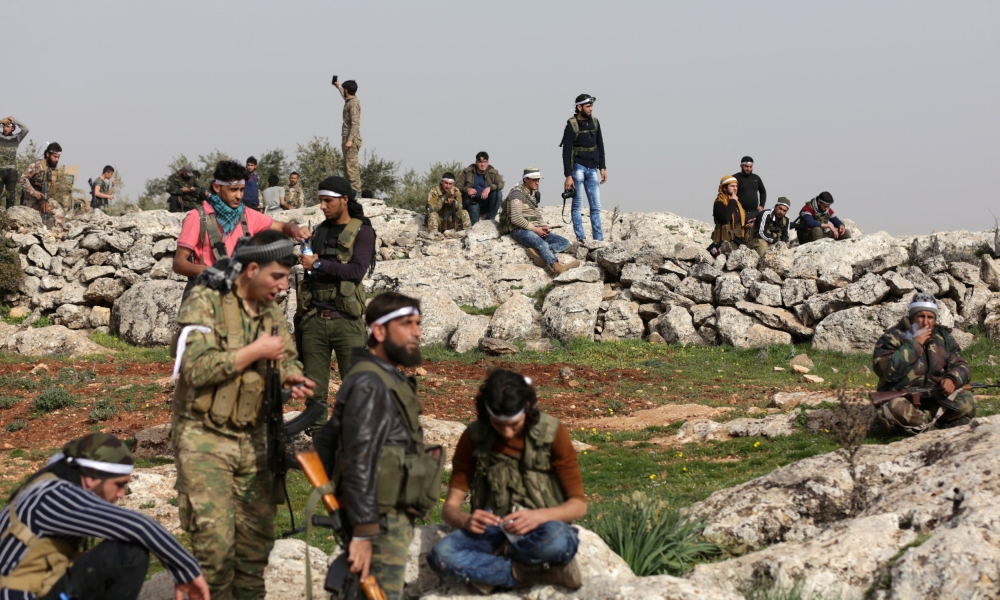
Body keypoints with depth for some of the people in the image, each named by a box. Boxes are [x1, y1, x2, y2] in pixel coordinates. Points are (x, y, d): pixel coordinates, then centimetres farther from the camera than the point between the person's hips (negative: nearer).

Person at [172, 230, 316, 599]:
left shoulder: (272, 312, 9)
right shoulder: (205, 303, -14)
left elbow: (287, 359, 14)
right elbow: (198, 367, -24)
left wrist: (291, 378, -9)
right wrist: (256, 352, -20)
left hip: (253, 439, 7)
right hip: (205, 439, -7)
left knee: (257, 537, 10)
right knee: (214, 540, -9)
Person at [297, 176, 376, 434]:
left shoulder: (362, 232, 1)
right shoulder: (319, 232, 16)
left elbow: (357, 271, -13)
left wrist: (318, 264, -8)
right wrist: (301, 315, 18)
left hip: (346, 319, -5)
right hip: (314, 318, 5)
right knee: (314, 386, 4)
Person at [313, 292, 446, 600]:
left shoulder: (388, 379, 15)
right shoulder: (369, 384, -17)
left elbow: (327, 438, 19)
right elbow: (359, 465, -23)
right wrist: (363, 533, -25)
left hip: (394, 519, 10)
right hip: (382, 524, -10)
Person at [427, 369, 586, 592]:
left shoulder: (553, 434, -7)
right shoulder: (473, 437, -2)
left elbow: (578, 505, -7)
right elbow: (450, 507, -1)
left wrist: (538, 516, -27)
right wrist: (465, 520, -26)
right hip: (492, 528, 2)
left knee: (558, 543, -40)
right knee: (441, 554, -31)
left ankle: (488, 568, -15)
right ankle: (535, 572, -23)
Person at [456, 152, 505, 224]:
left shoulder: (493, 173, 3)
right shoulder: (467, 172, 3)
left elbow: (501, 184, -14)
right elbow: (457, 185, 0)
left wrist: (489, 188, -33)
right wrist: (466, 189, -22)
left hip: (486, 203, 2)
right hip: (471, 201, -2)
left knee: (498, 193, -24)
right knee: (474, 206, -37)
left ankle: (490, 218, -21)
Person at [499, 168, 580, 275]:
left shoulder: (533, 194, 22)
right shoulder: (517, 193, -6)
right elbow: (516, 218, -16)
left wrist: (543, 227, 4)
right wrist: (534, 229, -16)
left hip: (535, 230, 9)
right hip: (520, 230, -9)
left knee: (565, 242, -10)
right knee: (542, 244, -38)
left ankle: (538, 252, -35)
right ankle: (557, 266, -61)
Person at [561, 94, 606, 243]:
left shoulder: (594, 122, 9)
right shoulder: (572, 125, -8)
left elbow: (600, 146, 17)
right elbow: (566, 152, -9)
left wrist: (602, 167, 11)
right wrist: (568, 176, -14)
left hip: (592, 169, 5)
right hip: (578, 168, -5)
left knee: (596, 206, 3)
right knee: (578, 205, -2)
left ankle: (598, 239, 4)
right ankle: (580, 238, 0)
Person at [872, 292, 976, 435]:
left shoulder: (943, 337, 9)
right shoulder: (892, 337, -8)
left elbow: (961, 366, 10)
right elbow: (888, 371, -23)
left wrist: (952, 379, -14)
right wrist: (915, 344, -21)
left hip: (936, 400, 4)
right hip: (903, 400, -4)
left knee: (966, 400, -19)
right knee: (895, 409, -38)